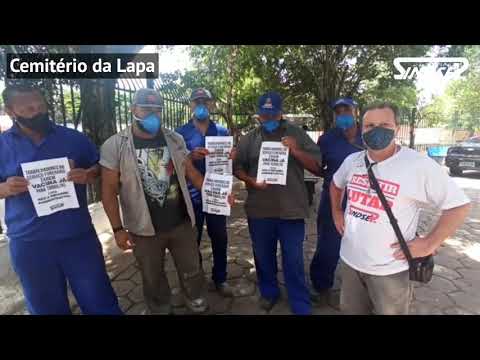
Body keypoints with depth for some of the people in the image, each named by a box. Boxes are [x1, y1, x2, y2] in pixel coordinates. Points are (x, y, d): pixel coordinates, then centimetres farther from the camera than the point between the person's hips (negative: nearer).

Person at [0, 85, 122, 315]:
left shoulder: (73, 138, 0)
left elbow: (99, 168, 7)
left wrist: (87, 175, -15)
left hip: (79, 236, -1)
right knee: (47, 307, 22)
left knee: (100, 302, 12)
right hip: (29, 244, 1)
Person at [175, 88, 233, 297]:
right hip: (192, 195, -1)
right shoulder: (180, 133, 1)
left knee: (220, 238, 11)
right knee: (192, 240, 11)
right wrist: (191, 157, -22)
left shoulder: (222, 131, 7)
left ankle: (220, 278, 30)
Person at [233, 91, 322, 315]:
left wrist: (295, 151, -17)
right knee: (263, 256, 19)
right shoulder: (249, 138, 7)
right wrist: (250, 180, -13)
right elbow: (237, 166, 6)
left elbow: (316, 165, -1)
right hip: (259, 210, 2)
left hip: (291, 209, -2)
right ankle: (268, 292, 43)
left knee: (294, 261, 7)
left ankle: (301, 306, 26)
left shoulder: (296, 133, 2)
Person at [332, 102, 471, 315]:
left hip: (390, 269, -4)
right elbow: (336, 184, 19)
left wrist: (429, 244, -15)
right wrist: (336, 212, 10)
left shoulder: (419, 165, -16)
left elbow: (459, 205, -11)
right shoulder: (352, 161, -1)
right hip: (349, 260, 5)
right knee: (351, 310, 25)